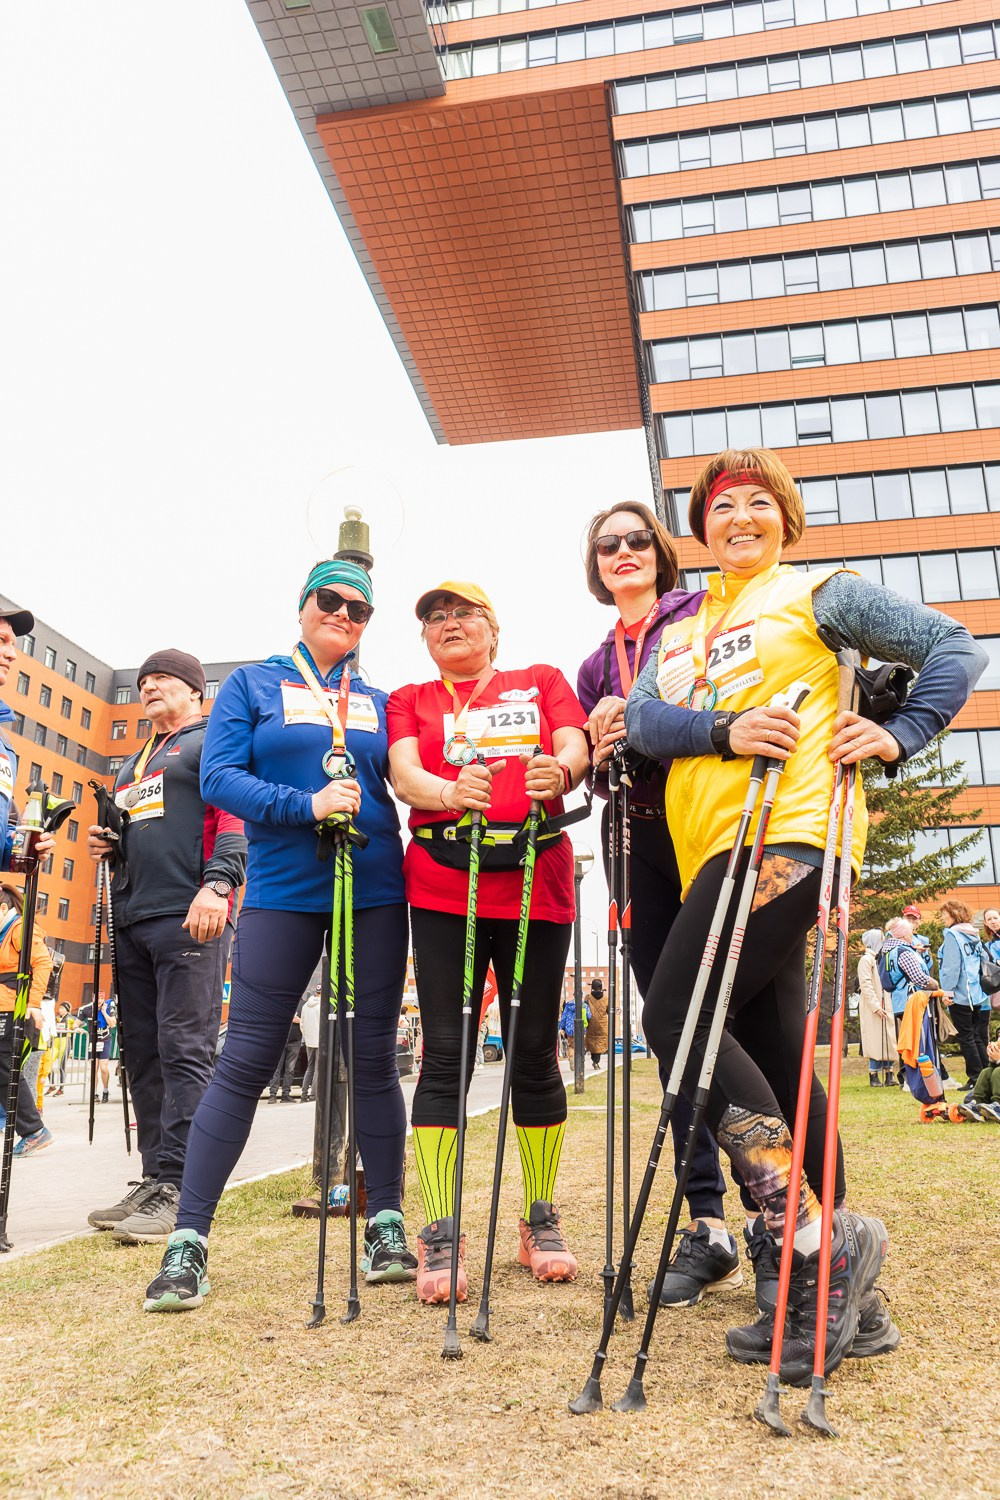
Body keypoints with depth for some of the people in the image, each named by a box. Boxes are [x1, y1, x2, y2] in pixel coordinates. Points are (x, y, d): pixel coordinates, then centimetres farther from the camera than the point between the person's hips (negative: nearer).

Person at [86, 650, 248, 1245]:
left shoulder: (214, 743, 5)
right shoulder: (131, 765, 29)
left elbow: (235, 815, -10)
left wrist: (217, 883, -24)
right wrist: (106, 846, 13)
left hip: (190, 917, -8)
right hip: (131, 921, 8)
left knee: (184, 1051, -11)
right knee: (143, 1056, 8)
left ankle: (177, 1190, -10)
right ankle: (153, 1181, 14)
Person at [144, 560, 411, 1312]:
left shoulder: (378, 703, 16)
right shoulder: (253, 684, 7)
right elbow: (219, 776, -5)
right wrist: (307, 806, -17)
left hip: (374, 892, 3)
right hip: (283, 892, -2)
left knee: (374, 1059, 7)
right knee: (245, 1060, -3)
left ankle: (386, 1225, 19)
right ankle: (189, 1240, 6)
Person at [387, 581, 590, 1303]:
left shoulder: (542, 682, 17)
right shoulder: (410, 700, 16)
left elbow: (577, 748, 0)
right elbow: (404, 773, -3)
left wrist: (559, 771, -25)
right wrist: (452, 793, -25)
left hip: (538, 884, 1)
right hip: (443, 889, 0)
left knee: (535, 1050, 5)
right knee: (446, 1053, -3)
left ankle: (541, 1222, 20)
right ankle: (440, 1236, 4)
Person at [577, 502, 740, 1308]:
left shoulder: (705, 614, 8)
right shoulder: (595, 666, 23)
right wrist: (600, 754, -2)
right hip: (639, 841, 5)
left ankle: (771, 1211, 4)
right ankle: (708, 1225, 10)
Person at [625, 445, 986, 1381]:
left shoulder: (819, 593, 9)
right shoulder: (682, 631, 24)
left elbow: (954, 649, 7)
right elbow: (640, 716, 6)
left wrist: (900, 736, -6)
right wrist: (722, 730, -11)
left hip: (789, 834, -7)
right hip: (714, 848, 7)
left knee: (676, 1018, -17)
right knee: (774, 1061, 6)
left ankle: (814, 1237, -10)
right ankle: (827, 1289, 15)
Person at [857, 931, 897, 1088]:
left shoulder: (881, 959, 19)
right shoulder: (866, 960, -7)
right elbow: (865, 986, -13)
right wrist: (876, 1006, -19)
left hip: (887, 1007, 8)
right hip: (873, 1009, -8)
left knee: (890, 1040, 4)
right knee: (876, 1041, -7)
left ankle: (889, 1076, 8)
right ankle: (874, 1076, 0)